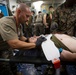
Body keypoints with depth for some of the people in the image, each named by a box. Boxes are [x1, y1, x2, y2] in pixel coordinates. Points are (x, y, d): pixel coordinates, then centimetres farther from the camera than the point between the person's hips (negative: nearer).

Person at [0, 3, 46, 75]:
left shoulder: (18, 24, -1)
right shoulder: (6, 22, -32)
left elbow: (21, 38, 11)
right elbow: (15, 44, -41)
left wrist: (28, 40, -11)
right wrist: (36, 44, -31)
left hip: (8, 54, 8)